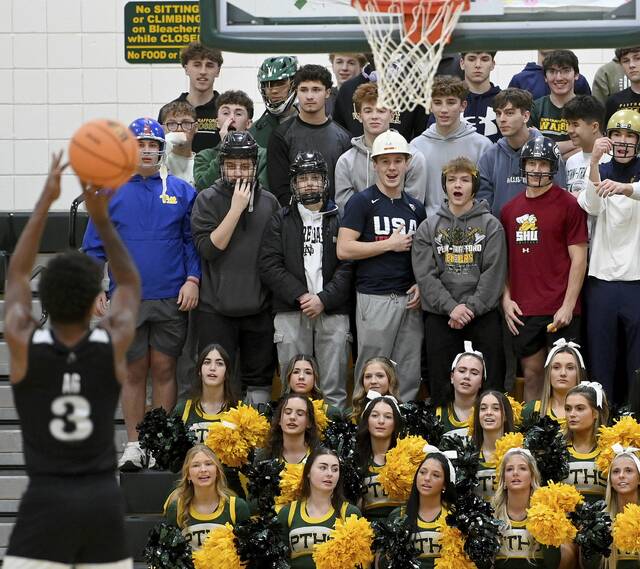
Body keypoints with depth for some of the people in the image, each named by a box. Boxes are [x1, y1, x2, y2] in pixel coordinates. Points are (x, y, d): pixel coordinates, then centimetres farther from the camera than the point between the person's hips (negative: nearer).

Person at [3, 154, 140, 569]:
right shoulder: (114, 345, -4)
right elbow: (131, 283, 16)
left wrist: (46, 201, 14)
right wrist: (101, 218, 11)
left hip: (46, 499, -2)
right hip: (104, 500, 2)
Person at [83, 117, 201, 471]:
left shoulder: (180, 191, 6)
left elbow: (192, 240, 8)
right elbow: (94, 245, 6)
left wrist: (192, 280, -4)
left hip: (171, 298, 0)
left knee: (164, 369, 3)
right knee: (134, 371, 4)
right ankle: (134, 445, 11)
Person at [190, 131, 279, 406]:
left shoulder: (269, 202, 8)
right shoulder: (208, 199, -1)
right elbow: (208, 248, -13)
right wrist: (236, 208, -14)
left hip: (259, 308, 3)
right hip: (216, 308, -3)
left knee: (260, 379, 9)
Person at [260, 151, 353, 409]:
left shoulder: (340, 220, 11)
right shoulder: (281, 220, 12)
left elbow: (348, 267, 2)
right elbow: (269, 266, 2)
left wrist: (323, 299, -10)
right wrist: (300, 296, -9)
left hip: (332, 311, 0)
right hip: (290, 312, 0)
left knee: (334, 388, -1)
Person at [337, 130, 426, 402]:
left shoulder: (415, 207, 16)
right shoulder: (362, 202, -1)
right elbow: (344, 249, -11)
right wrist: (391, 244, -8)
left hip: (409, 299, 5)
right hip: (375, 298, -5)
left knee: (408, 377, 6)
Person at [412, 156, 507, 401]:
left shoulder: (491, 225, 5)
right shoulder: (428, 228, 9)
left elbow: (493, 273, -4)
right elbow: (425, 275, -1)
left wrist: (471, 308, -14)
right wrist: (451, 307, -14)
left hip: (484, 315, -1)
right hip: (440, 317, 1)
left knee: (491, 383, 1)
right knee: (441, 387, 4)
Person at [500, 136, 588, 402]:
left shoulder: (568, 204, -2)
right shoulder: (510, 209, 11)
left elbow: (578, 258, -5)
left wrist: (568, 306, -11)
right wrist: (506, 299, 4)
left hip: (560, 311, -4)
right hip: (522, 311, 4)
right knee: (532, 373, 10)